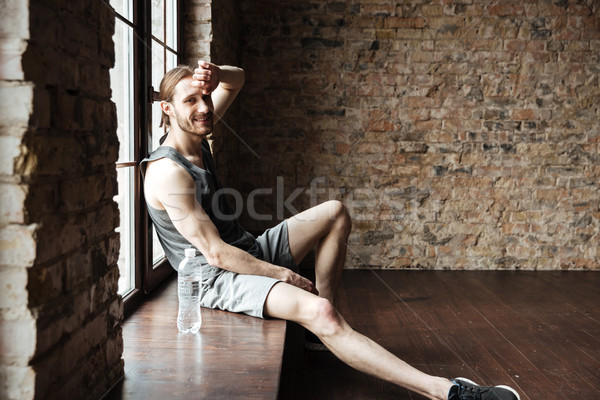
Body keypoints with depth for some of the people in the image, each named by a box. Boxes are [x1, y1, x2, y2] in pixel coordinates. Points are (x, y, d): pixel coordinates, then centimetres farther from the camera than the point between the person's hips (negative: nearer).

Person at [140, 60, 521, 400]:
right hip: (219, 278, -9)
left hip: (250, 253, 10)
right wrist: (283, 274, -16)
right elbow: (216, 253, -23)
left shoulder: (196, 137, 3)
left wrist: (217, 75, -12)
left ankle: (324, 324, 2)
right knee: (316, 311, -34)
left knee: (335, 213, 4)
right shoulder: (168, 172, -22)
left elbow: (237, 79, 14)